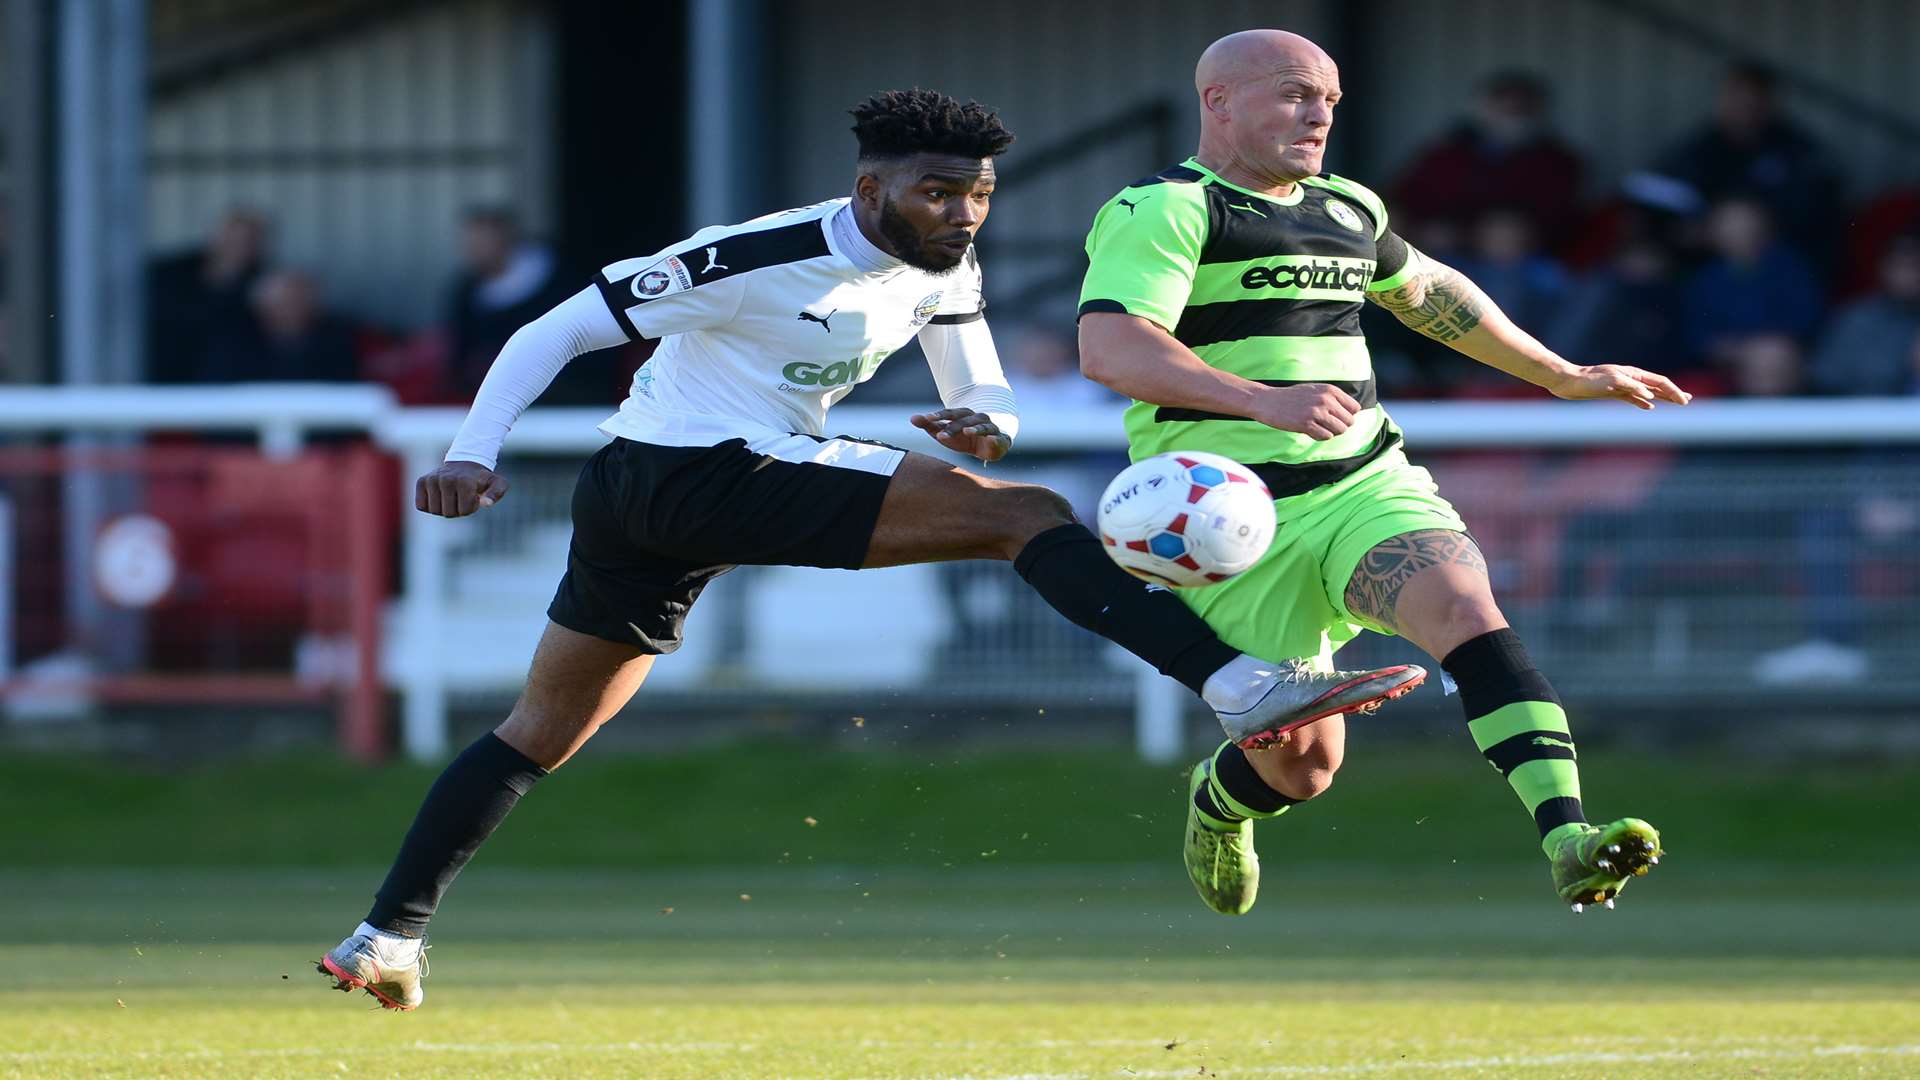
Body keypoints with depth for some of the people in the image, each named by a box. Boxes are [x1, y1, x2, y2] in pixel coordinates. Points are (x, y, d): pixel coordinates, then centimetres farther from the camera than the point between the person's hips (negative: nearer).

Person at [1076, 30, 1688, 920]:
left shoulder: (1346, 211, 17)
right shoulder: (1163, 212, -8)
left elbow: (1427, 293, 37)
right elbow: (1110, 349, -23)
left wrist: (1563, 377, 42)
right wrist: (1261, 401, -36)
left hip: (1366, 485, 5)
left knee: (1464, 606, -26)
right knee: (1303, 765, -2)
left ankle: (1568, 843, -39)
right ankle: (1217, 799, 36)